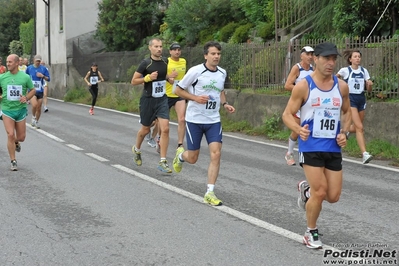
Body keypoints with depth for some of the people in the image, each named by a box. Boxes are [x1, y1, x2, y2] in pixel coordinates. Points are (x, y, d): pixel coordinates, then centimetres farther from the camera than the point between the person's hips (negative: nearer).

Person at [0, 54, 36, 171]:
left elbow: (33, 90, 9)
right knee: (10, 135, -11)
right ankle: (13, 161, 1)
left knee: (21, 137, 6)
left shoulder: (25, 77, -2)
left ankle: (16, 142, 45)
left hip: (21, 109, 1)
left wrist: (26, 98, -10)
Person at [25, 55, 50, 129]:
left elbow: (48, 79, 4)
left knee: (39, 108, 6)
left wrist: (43, 76, -13)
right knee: (34, 105, -24)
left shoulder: (43, 68, 0)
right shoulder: (29, 68, 0)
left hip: (40, 91, 2)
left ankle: (36, 122, 26)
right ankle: (33, 117, 1)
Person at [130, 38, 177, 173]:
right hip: (148, 100, -3)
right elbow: (133, 81, -7)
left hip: (162, 99, 3)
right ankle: (136, 149, 44)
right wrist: (148, 77, -21)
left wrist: (169, 77, 1)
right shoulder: (145, 63, -10)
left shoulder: (165, 62, 4)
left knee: (165, 129, -12)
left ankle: (162, 162, -7)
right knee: (145, 129, 12)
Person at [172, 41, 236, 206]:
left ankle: (209, 193, -4)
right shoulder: (195, 71, -12)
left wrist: (225, 104, 3)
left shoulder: (222, 73, 4)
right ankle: (180, 155, 43)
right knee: (192, 158, 5)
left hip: (214, 121, 4)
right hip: (194, 120, -4)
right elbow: (178, 90, -5)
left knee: (216, 154, -11)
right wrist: (196, 98, -19)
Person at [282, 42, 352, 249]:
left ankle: (306, 189, 37)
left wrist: (344, 133, 0)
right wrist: (299, 130, -26)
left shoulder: (342, 86, 3)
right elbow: (287, 115, -6)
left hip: (333, 148, 5)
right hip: (311, 147, -4)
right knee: (320, 192, -9)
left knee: (333, 196, 4)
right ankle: (311, 233, 15)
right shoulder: (303, 86, -10)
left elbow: (347, 112, 18)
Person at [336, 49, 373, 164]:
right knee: (360, 127, -16)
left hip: (361, 99, 5)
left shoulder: (364, 71, 5)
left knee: (356, 127, 12)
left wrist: (370, 84, -14)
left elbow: (368, 89, 6)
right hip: (350, 99, -5)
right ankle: (364, 154, -19)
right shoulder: (345, 70, -5)